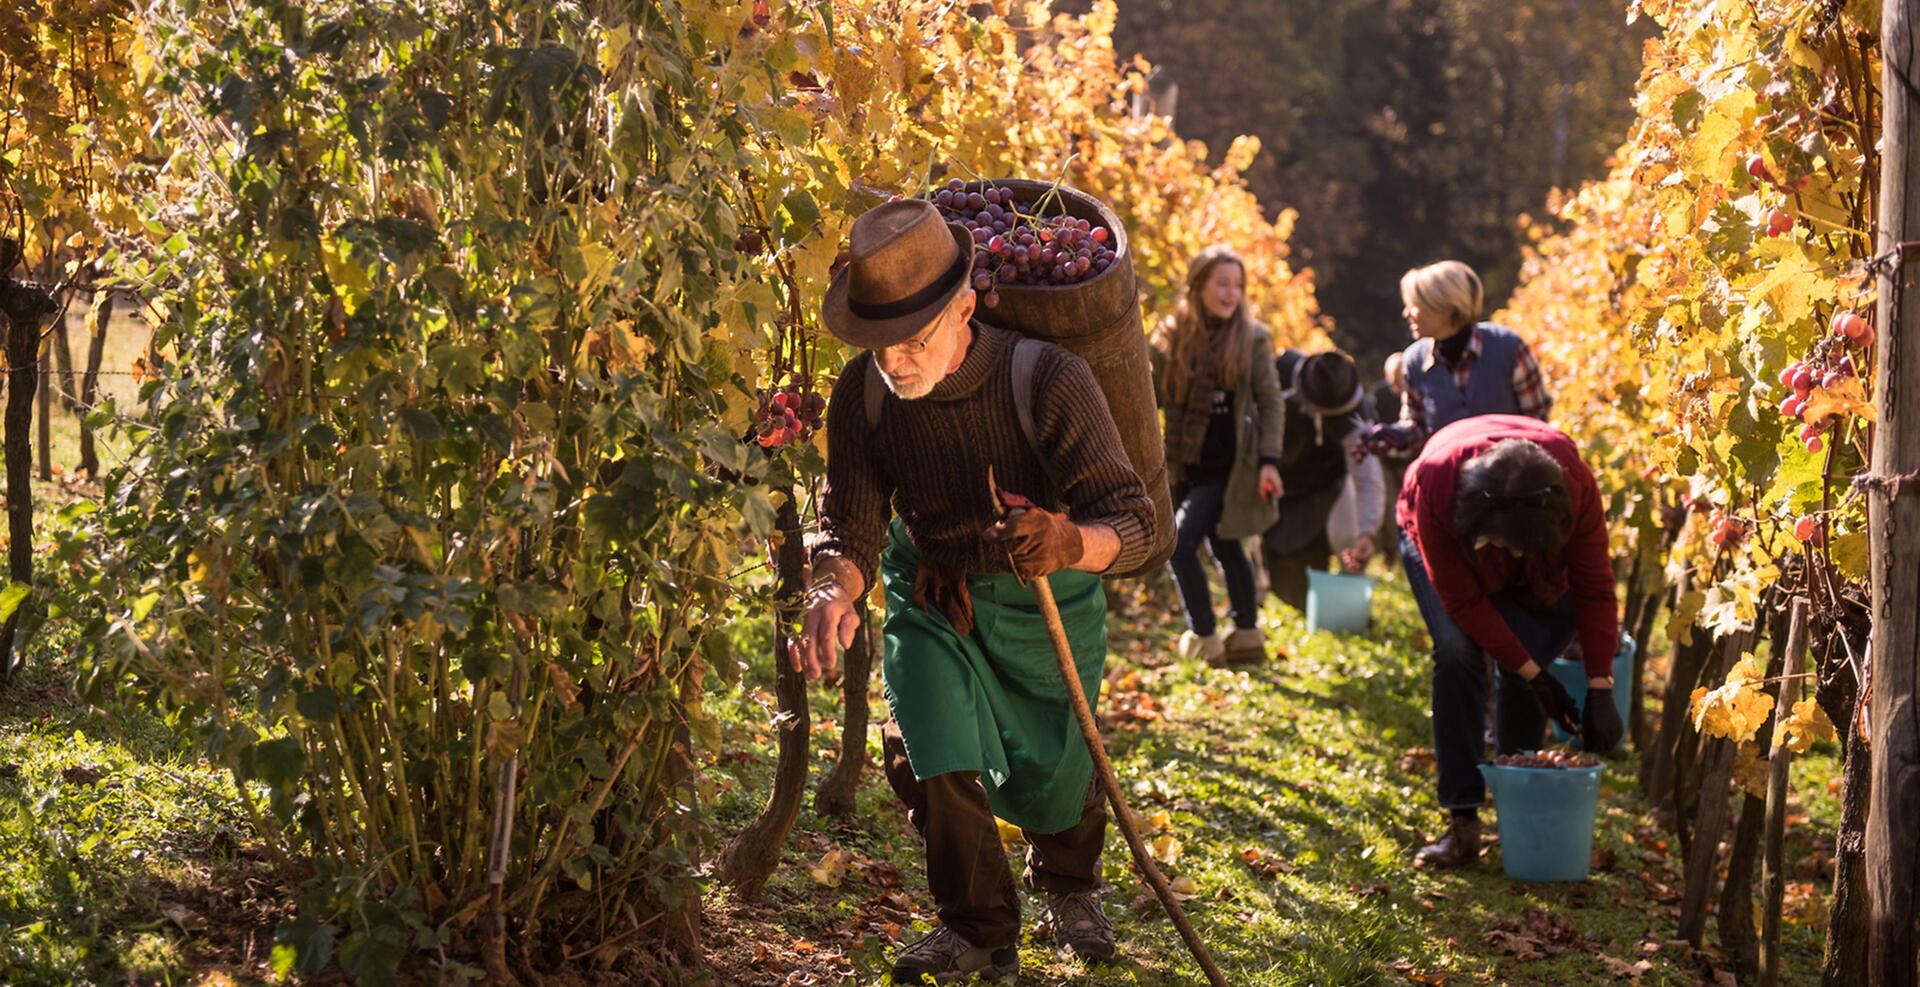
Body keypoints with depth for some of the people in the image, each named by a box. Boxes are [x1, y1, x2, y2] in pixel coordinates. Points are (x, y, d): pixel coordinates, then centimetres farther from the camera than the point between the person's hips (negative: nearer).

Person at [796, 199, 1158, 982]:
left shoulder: (1049, 381, -33)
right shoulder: (863, 395, -22)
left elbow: (1135, 524, -33)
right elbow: (850, 528, -19)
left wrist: (1073, 545, -57)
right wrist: (832, 595, -43)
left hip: (1046, 601, -1)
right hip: (932, 595, 2)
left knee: (1054, 770, 11)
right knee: (929, 747, -17)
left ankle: (1069, 886, 49)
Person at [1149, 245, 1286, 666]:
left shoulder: (1252, 337, -5)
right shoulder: (1171, 335, 2)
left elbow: (1271, 403, -3)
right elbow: (1152, 397, 9)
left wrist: (1269, 461, -9)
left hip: (1229, 465, -4)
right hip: (1185, 465, 4)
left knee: (1181, 544, -13)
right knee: (1225, 547, 15)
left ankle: (1204, 639, 0)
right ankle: (1247, 634, 28)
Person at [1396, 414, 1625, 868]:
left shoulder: (1573, 483, -38)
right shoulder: (1433, 486, -43)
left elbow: (1595, 586, -25)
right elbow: (1463, 600, -30)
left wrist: (1600, 689, -28)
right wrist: (1532, 674, -29)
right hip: (1449, 542, -2)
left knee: (1530, 656, -17)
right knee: (1457, 651, -22)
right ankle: (1463, 823, -17)